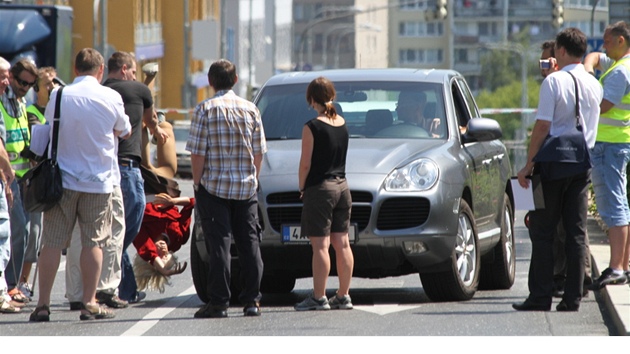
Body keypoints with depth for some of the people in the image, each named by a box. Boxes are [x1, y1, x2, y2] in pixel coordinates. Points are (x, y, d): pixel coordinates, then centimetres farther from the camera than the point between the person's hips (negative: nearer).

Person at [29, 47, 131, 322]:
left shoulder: (58, 96, -3)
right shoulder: (111, 98, -5)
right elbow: (124, 132, 10)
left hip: (62, 179, 1)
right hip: (98, 180, -1)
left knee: (52, 242, 3)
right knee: (93, 242, 5)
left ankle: (43, 305, 1)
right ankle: (89, 304, 4)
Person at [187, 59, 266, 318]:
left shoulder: (205, 109, -7)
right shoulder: (250, 109, 5)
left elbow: (198, 152, -10)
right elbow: (259, 151, 6)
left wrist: (197, 182, 0)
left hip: (214, 184, -3)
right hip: (246, 186, 3)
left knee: (219, 243, -3)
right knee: (249, 242, 7)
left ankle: (219, 302, -4)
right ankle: (252, 300, 7)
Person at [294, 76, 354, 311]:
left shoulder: (312, 127, -13)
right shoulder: (342, 124, 6)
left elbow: (306, 164, -11)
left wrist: (302, 188, 2)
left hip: (320, 188, -7)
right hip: (342, 186, 7)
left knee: (320, 246, -6)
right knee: (342, 244, 9)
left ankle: (319, 298, -6)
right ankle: (343, 296, 12)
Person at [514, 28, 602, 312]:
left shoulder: (554, 81, -11)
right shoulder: (594, 86, 8)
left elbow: (542, 126, -14)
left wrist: (528, 165, -11)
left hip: (553, 163, -5)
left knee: (543, 232, -1)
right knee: (576, 233, 5)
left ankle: (541, 296, -3)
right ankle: (573, 297, 3)